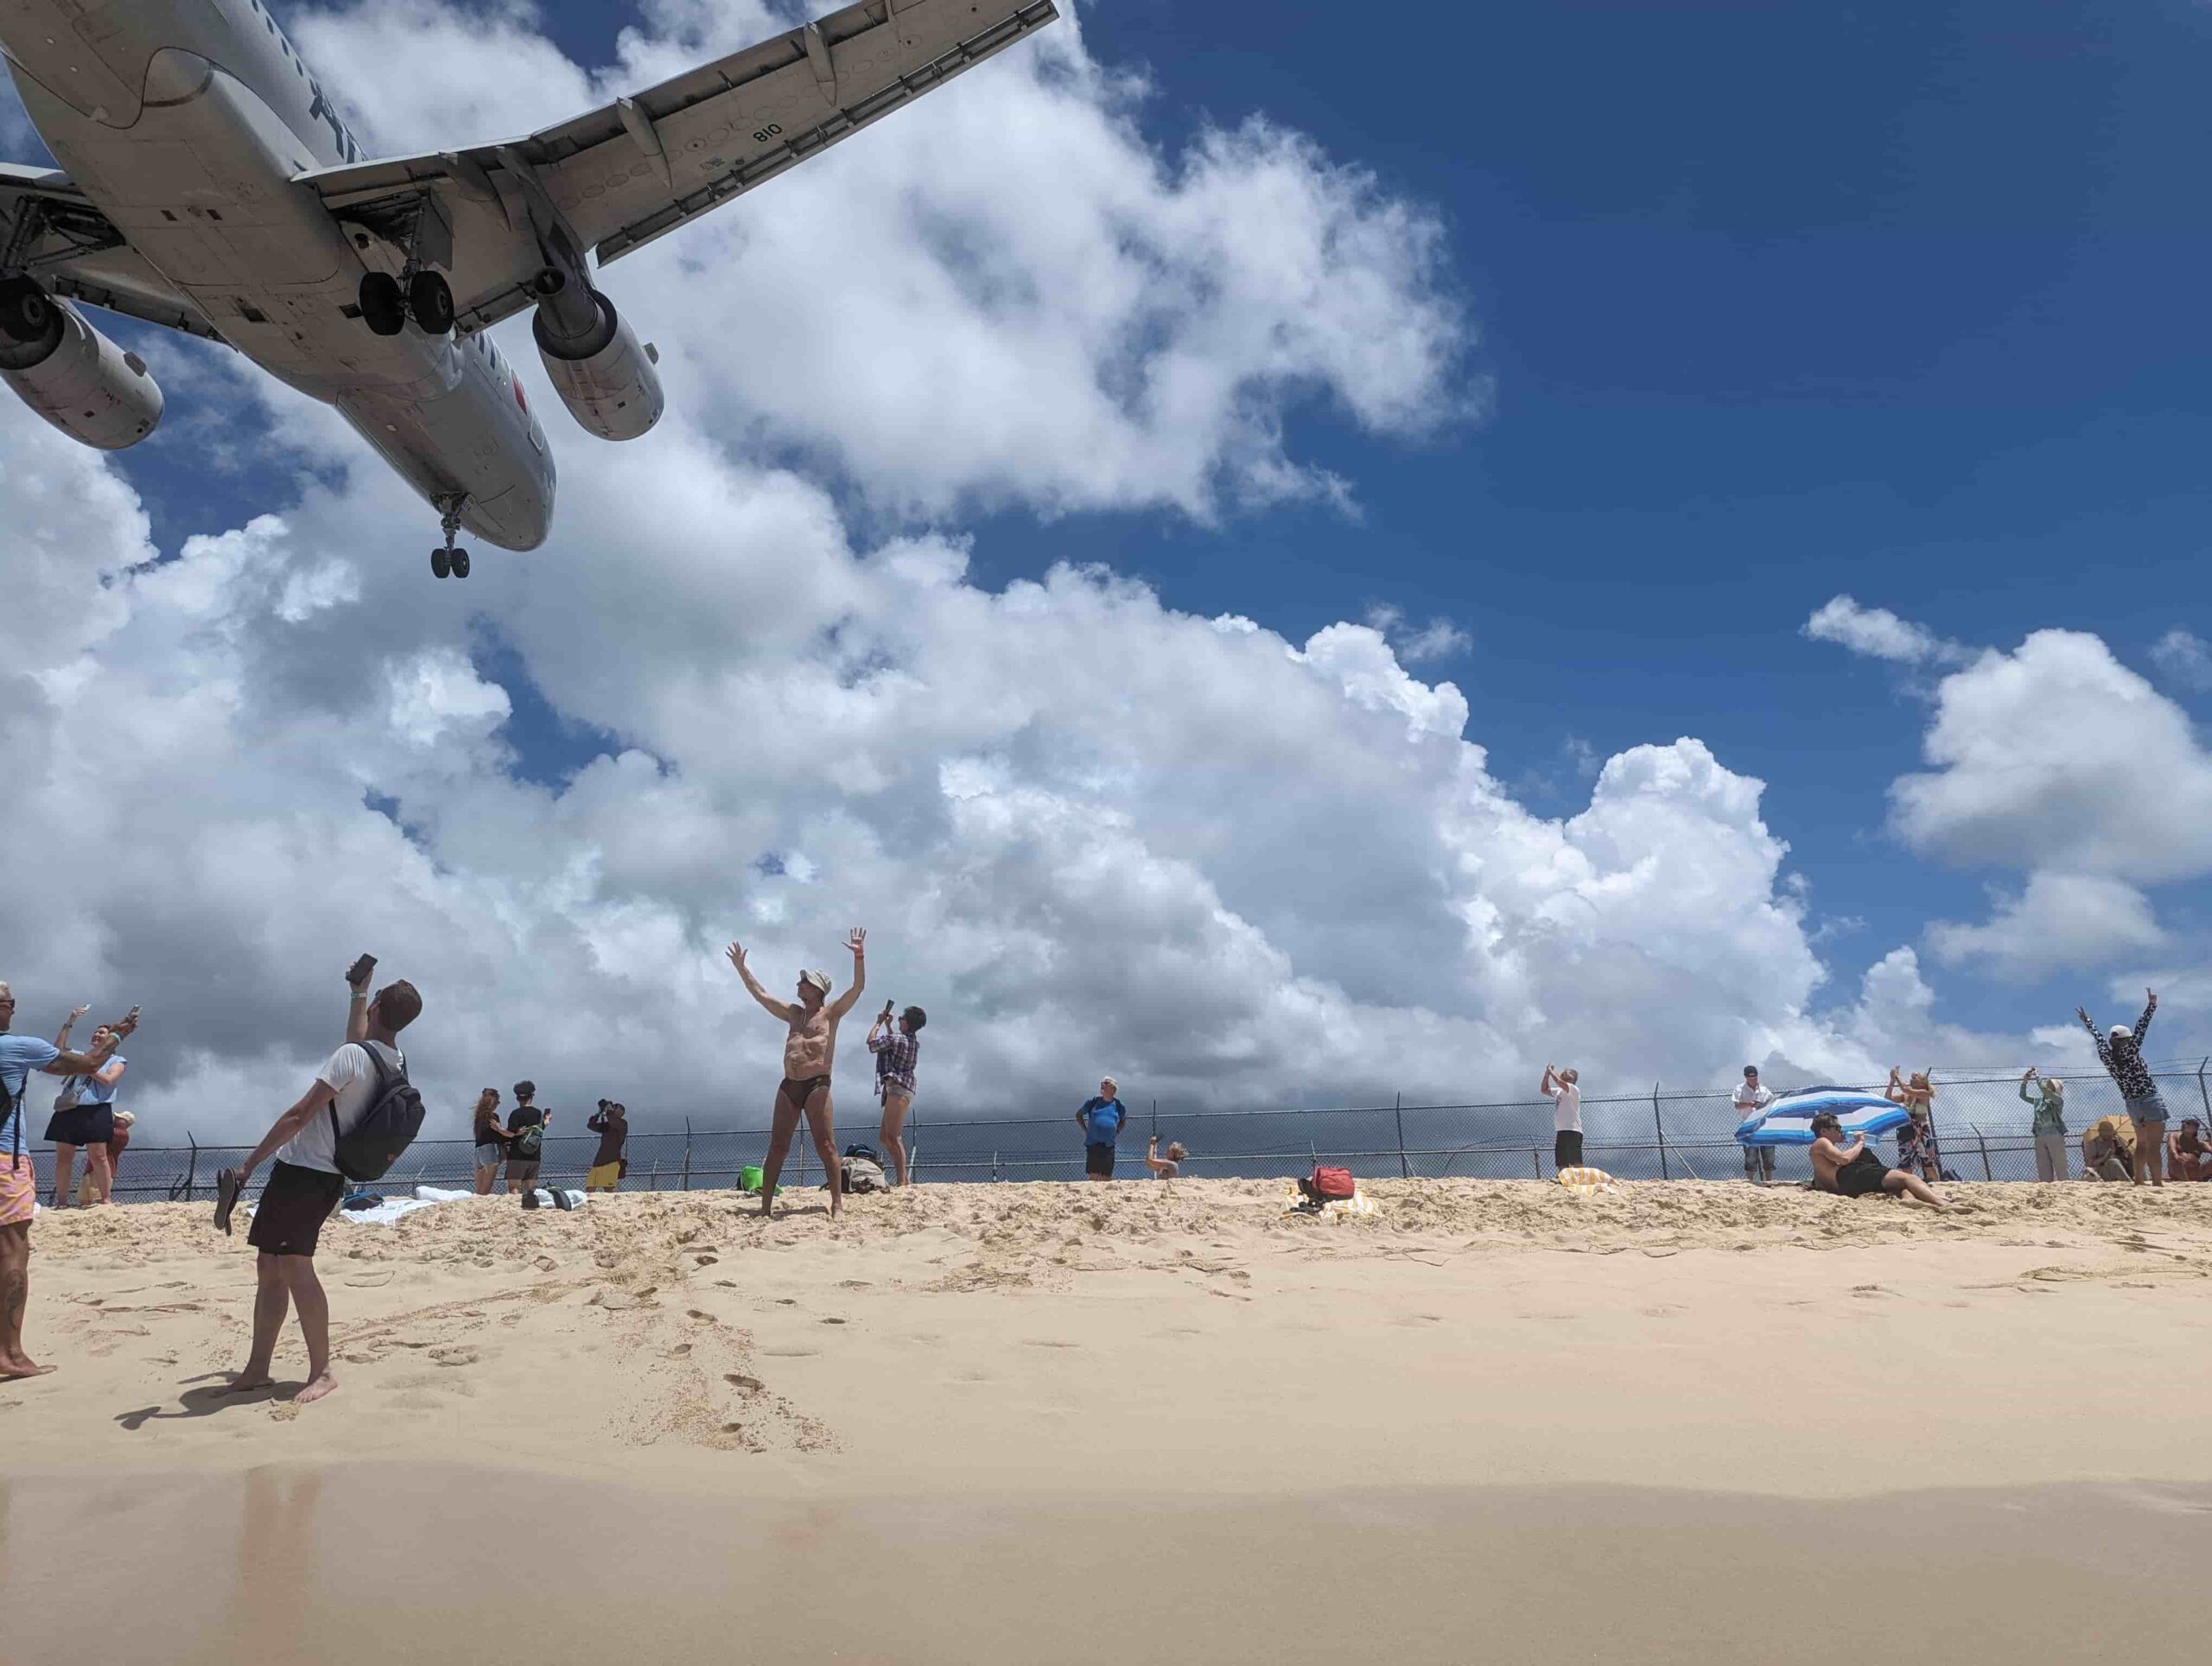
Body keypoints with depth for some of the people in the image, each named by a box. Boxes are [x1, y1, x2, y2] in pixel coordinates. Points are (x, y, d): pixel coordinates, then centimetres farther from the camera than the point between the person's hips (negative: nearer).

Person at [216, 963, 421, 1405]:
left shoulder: (350, 1057, -18)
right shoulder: (397, 1061, 7)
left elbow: (299, 1115, -19)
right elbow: (359, 1038, 32)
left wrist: (248, 1164, -15)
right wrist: (358, 990, 41)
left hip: (301, 1171, -9)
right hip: (328, 1176, 9)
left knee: (294, 1268, -12)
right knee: (269, 1265, 14)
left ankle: (321, 1372, -11)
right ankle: (257, 1368, 18)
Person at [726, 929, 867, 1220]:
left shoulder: (832, 1012, 5)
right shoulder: (793, 1012, 22)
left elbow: (858, 987, -7)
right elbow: (760, 994, 27)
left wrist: (859, 956, -20)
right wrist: (740, 967, 25)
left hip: (817, 1085, -6)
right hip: (788, 1086, 6)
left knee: (825, 1146, -9)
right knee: (777, 1147, 4)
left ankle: (837, 1204, -10)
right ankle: (766, 1206, 6)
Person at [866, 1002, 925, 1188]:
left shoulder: (896, 1038, -13)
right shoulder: (913, 1041, 14)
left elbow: (871, 1042, 0)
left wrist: (879, 1023, 12)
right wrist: (888, 1025, 31)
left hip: (897, 1088, -10)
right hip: (904, 1089, 10)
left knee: (893, 1137, -15)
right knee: (884, 1136, 15)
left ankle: (902, 1181, -22)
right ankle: (904, 1178, 14)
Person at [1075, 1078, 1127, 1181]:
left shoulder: (1119, 1106, 7)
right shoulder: (1093, 1102, 5)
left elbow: (1123, 1120, 27)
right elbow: (1078, 1115, 16)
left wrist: (1117, 1132, 11)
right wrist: (1085, 1130, 6)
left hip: (1109, 1145, 1)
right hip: (1093, 1144, -1)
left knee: (1107, 1178, 4)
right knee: (1094, 1176, -6)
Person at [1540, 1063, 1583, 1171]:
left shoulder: (1574, 1089, -6)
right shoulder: (1559, 1091, 21)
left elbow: (1559, 1081, -23)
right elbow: (1544, 1089, 25)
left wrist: (1551, 1071, -7)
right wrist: (1547, 1074, 13)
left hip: (1572, 1131, -9)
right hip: (1561, 1131, 9)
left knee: (1576, 1162, -17)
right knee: (1561, 1162, 7)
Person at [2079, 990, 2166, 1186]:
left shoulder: (2107, 1057, 0)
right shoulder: (2130, 1052, -12)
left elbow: (2098, 1037, 15)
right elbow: (2141, 1028, -15)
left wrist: (2087, 1021, 28)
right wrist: (2151, 1006, -14)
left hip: (2133, 1104, 6)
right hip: (2150, 1101, -6)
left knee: (2142, 1144, 19)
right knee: (2154, 1146, -11)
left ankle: (2139, 1181, 17)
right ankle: (2157, 1183, -17)